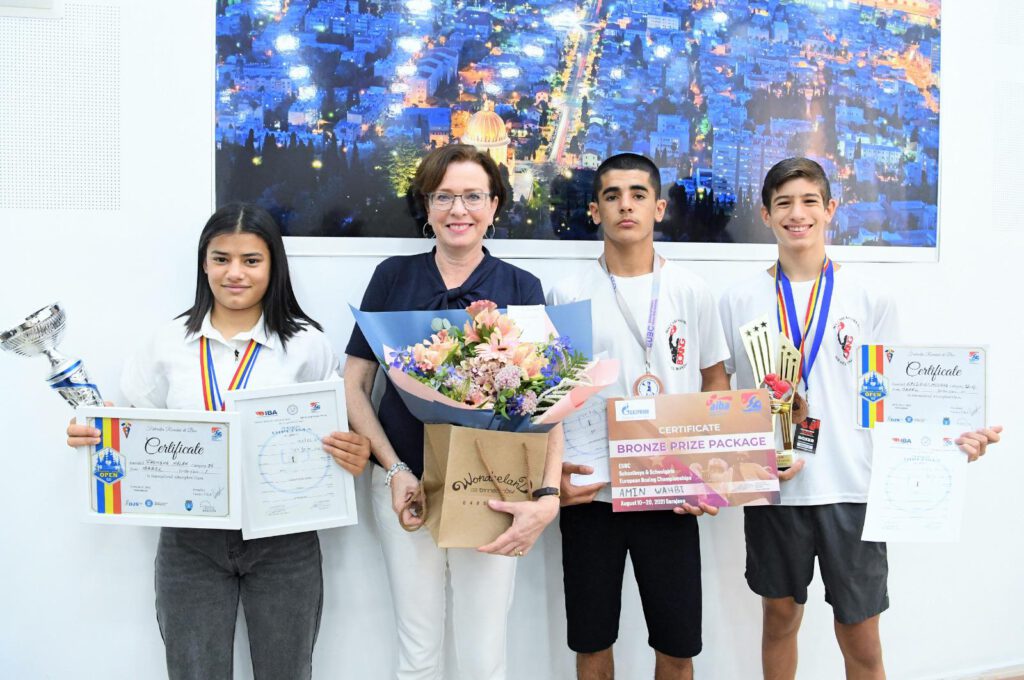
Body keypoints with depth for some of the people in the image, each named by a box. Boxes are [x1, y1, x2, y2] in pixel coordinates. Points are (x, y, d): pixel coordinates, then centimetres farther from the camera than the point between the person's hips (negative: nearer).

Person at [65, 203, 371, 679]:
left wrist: (356, 455, -20)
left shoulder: (307, 344, -2)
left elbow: (343, 436, 2)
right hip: (190, 540, 2)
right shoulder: (170, 342, 4)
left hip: (282, 538, -1)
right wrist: (94, 433, -8)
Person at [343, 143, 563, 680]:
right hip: (407, 485, 1)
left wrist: (548, 497, -19)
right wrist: (394, 471, -8)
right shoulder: (393, 277, 2)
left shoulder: (521, 288, 0)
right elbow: (354, 384, 4)